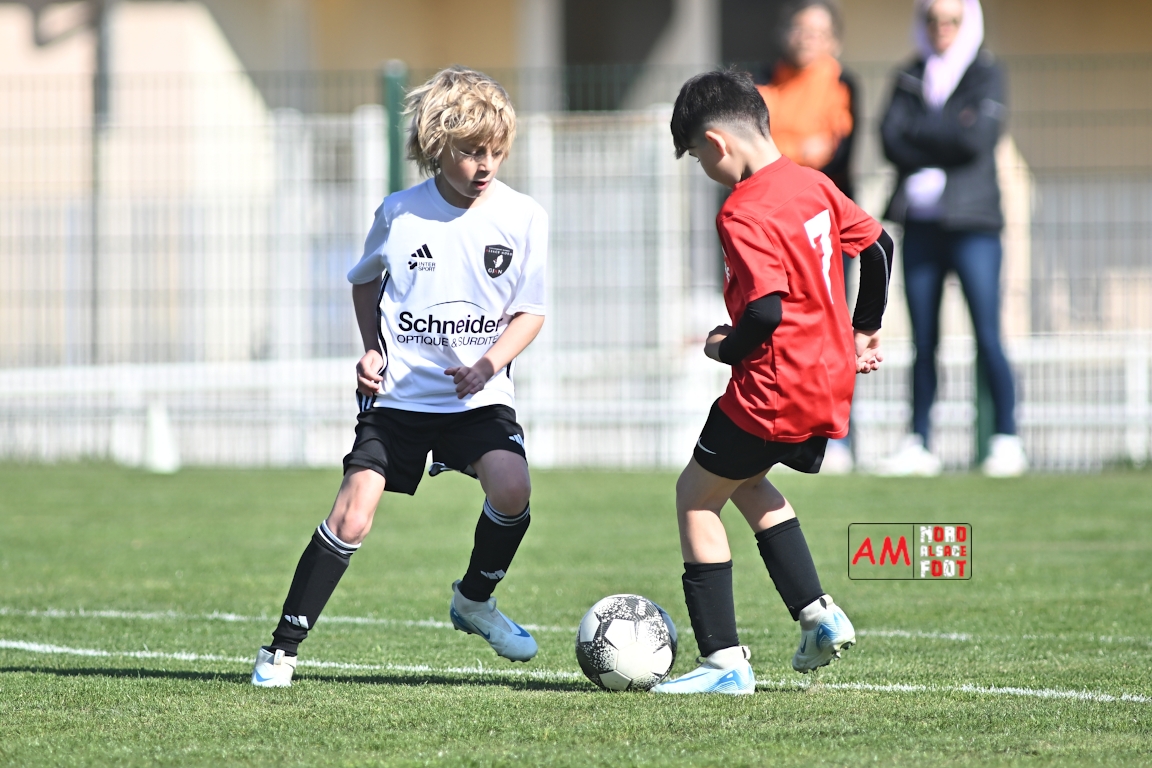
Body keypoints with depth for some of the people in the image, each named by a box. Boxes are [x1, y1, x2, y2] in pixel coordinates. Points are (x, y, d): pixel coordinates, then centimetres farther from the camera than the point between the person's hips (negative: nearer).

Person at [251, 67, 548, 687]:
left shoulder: (523, 217, -5)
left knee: (511, 487, -26)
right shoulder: (400, 213, -4)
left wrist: (485, 366, -17)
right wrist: (371, 349, 1)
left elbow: (530, 312, 0)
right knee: (351, 519, -11)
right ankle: (282, 648, -1)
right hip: (398, 394, 0)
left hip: (478, 396, 0)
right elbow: (366, 281, 16)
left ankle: (474, 600, 3)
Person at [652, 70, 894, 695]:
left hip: (775, 388, -9)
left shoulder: (744, 215, -20)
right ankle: (818, 614, 18)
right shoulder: (813, 185, 7)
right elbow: (877, 246, 17)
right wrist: (863, 332, 27)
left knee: (696, 496, 6)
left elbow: (765, 312, -28)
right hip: (831, 381, 9)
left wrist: (723, 349, -8)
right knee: (746, 482, 28)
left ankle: (724, 660, 2)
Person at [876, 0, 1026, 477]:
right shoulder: (909, 78, 14)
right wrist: (946, 138, -11)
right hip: (921, 222, 4)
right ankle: (918, 445, 7)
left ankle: (1007, 441, -4)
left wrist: (917, 133, -3)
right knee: (923, 343, 4)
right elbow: (892, 139, 0)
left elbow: (978, 138, -11)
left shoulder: (986, 75, 3)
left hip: (972, 222, -4)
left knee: (988, 338, -9)